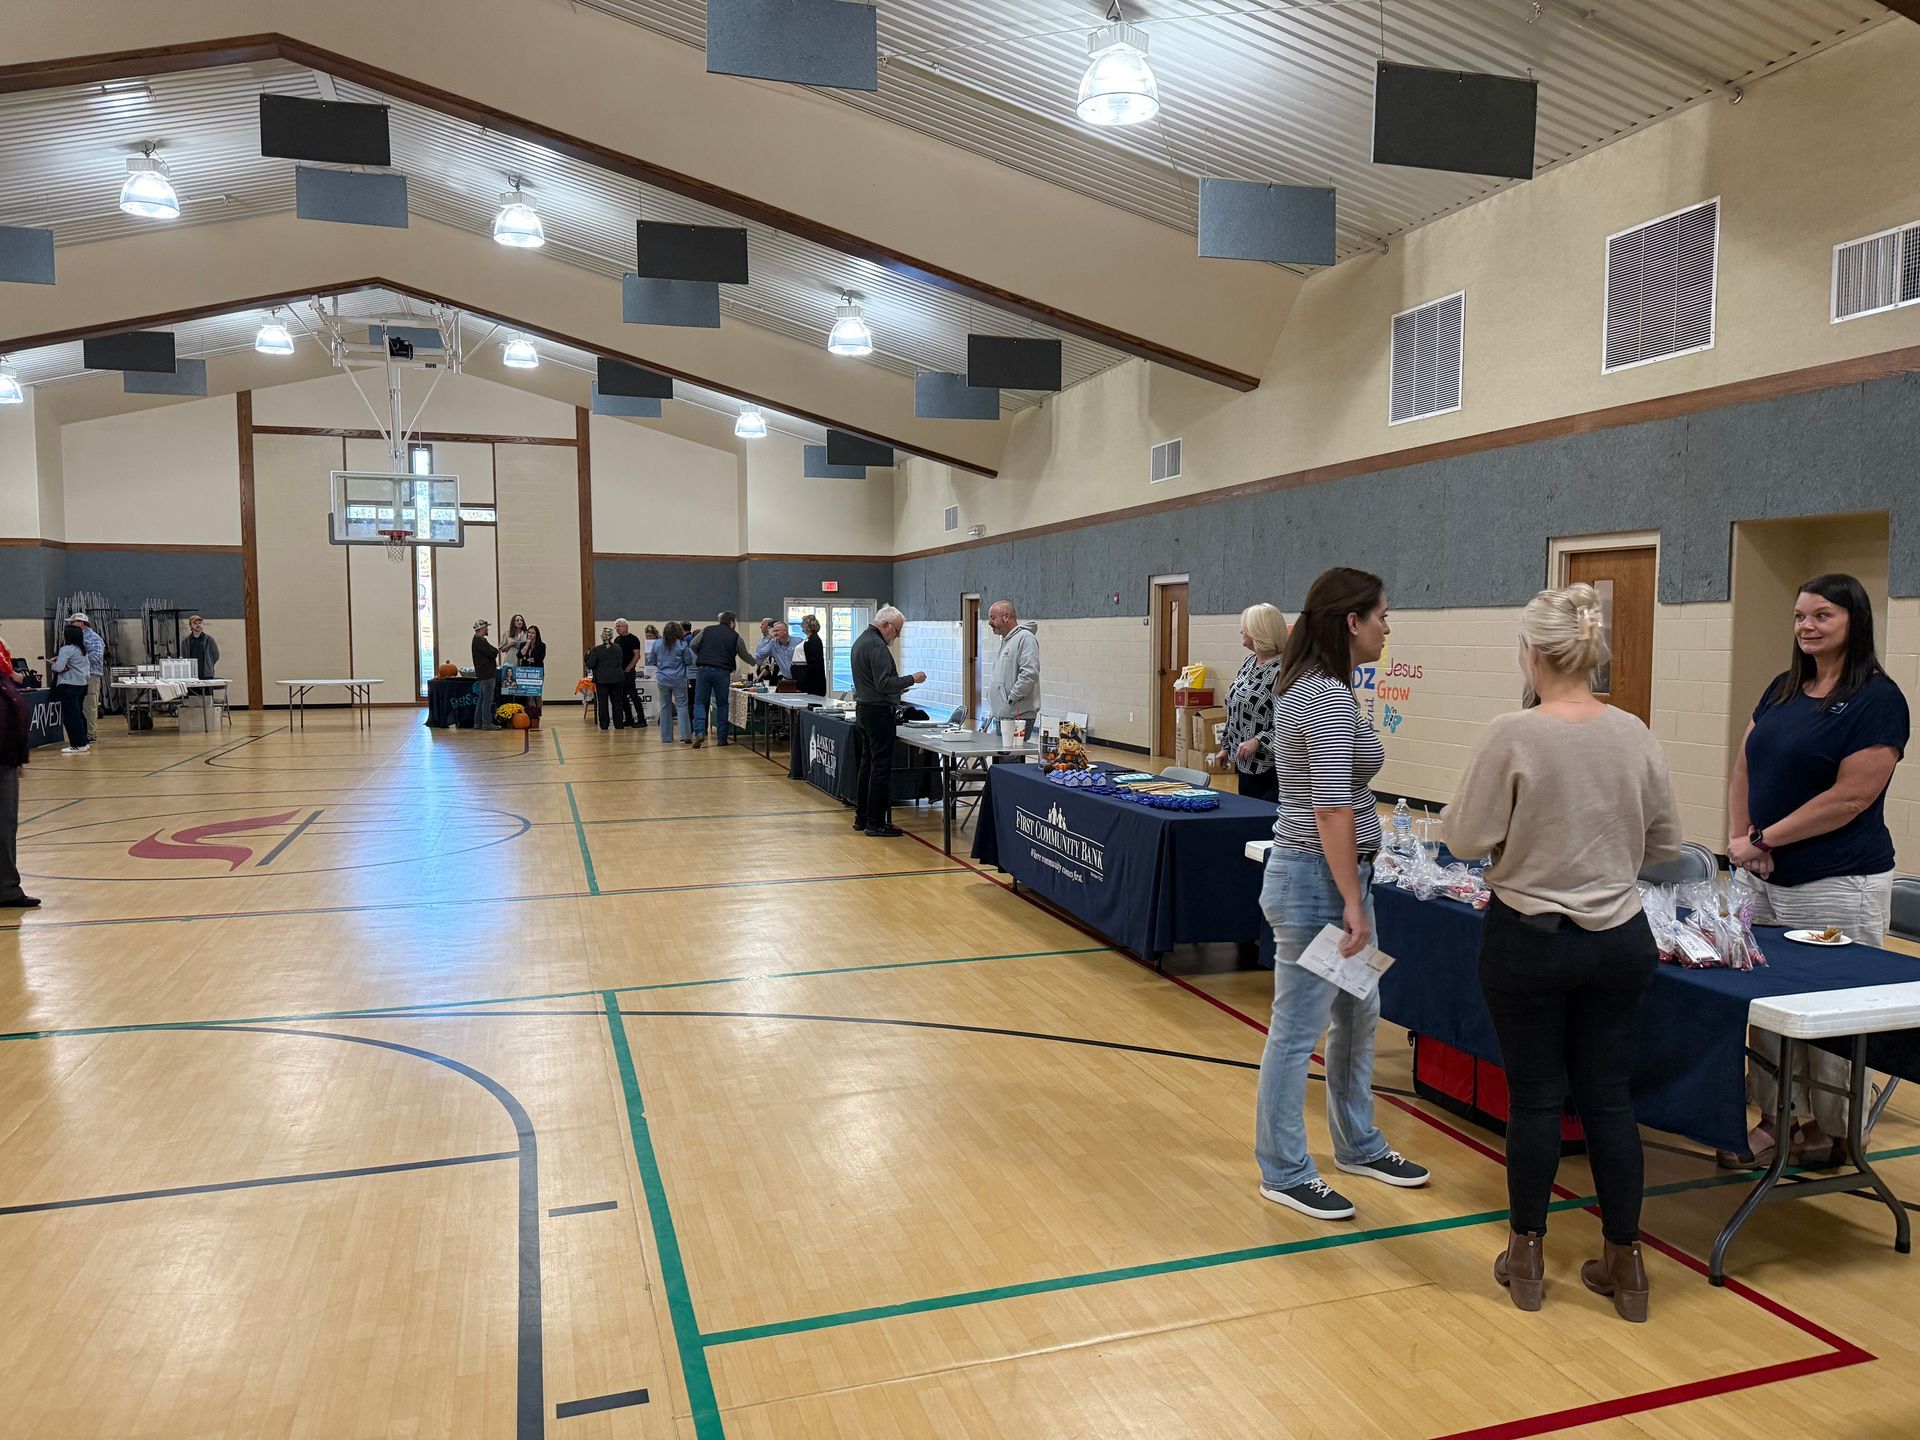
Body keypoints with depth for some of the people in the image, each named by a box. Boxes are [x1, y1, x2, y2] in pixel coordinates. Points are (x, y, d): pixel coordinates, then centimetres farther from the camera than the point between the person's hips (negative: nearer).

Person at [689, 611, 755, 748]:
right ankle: (721, 738, 9)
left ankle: (699, 732, -15)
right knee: (722, 704, 9)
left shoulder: (707, 630, 12)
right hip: (722, 671, -1)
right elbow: (745, 656, 18)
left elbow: (693, 645, 9)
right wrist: (755, 662, 38)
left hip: (703, 669, 1)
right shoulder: (735, 636, 9)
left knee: (700, 702, 4)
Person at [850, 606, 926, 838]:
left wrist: (897, 687, 20)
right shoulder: (877, 646, -17)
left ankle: (862, 817, 19)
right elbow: (884, 683, -23)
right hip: (879, 712, -11)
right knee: (881, 767, -7)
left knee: (866, 764, 14)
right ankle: (876, 823, -6)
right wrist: (911, 679, -15)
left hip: (864, 709, 11)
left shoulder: (861, 641, 16)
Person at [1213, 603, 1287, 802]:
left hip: (1270, 768, -9)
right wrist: (1226, 747, 18)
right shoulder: (1249, 662, 10)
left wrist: (1259, 740, -25)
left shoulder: (1283, 670, -17)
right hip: (1245, 764, 9)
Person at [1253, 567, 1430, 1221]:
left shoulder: (1308, 686, 11)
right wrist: (1353, 904, -19)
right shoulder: (1330, 697, -20)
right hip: (1317, 879, -11)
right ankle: (1284, 1173, 17)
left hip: (1330, 872, 11)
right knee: (1297, 1030, 3)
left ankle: (1358, 1146, 38)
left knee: (1357, 1016, 21)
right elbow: (1332, 810, -23)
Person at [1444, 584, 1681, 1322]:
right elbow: (1665, 842, 7)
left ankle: (1526, 1258, 23)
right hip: (1619, 939, 4)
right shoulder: (1635, 735, -2)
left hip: (1529, 938, -4)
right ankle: (1623, 1264, 24)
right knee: (1609, 1097, 13)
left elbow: (1465, 837, -11)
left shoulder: (1511, 736, -17)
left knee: (1535, 1099, 8)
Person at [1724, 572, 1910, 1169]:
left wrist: (1764, 839, -14)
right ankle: (1775, 1119, 23)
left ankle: (1833, 1133, 22)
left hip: (1839, 884, -6)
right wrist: (1741, 835, -5)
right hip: (1768, 877, 7)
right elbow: (1745, 765, 10)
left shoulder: (1877, 699, -10)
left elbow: (1851, 797, -17)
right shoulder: (1783, 689, 10)